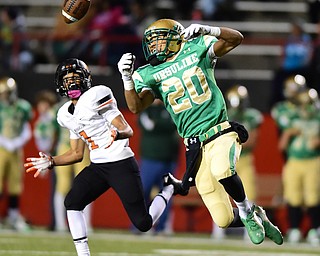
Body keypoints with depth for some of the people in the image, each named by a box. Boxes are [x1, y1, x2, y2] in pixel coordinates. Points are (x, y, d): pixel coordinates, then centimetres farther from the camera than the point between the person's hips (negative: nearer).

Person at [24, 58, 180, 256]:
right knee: (72, 202, -17)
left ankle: (169, 188, 22)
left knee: (143, 223, -6)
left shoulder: (96, 96, -11)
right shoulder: (66, 115, 12)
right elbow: (77, 154, 21)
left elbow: (128, 130, -16)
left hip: (122, 165, -7)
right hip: (97, 167, 7)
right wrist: (51, 162, 8)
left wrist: (117, 134, -39)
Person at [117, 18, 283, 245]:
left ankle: (247, 211, -9)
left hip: (221, 133, -2)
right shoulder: (149, 74, 9)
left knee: (222, 170, -38)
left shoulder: (197, 50, 5)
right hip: (196, 147, 2)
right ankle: (257, 218, 27)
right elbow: (136, 107, -5)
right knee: (224, 220, -5)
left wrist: (208, 31, -18)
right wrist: (127, 79, -20)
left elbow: (236, 38, -3)